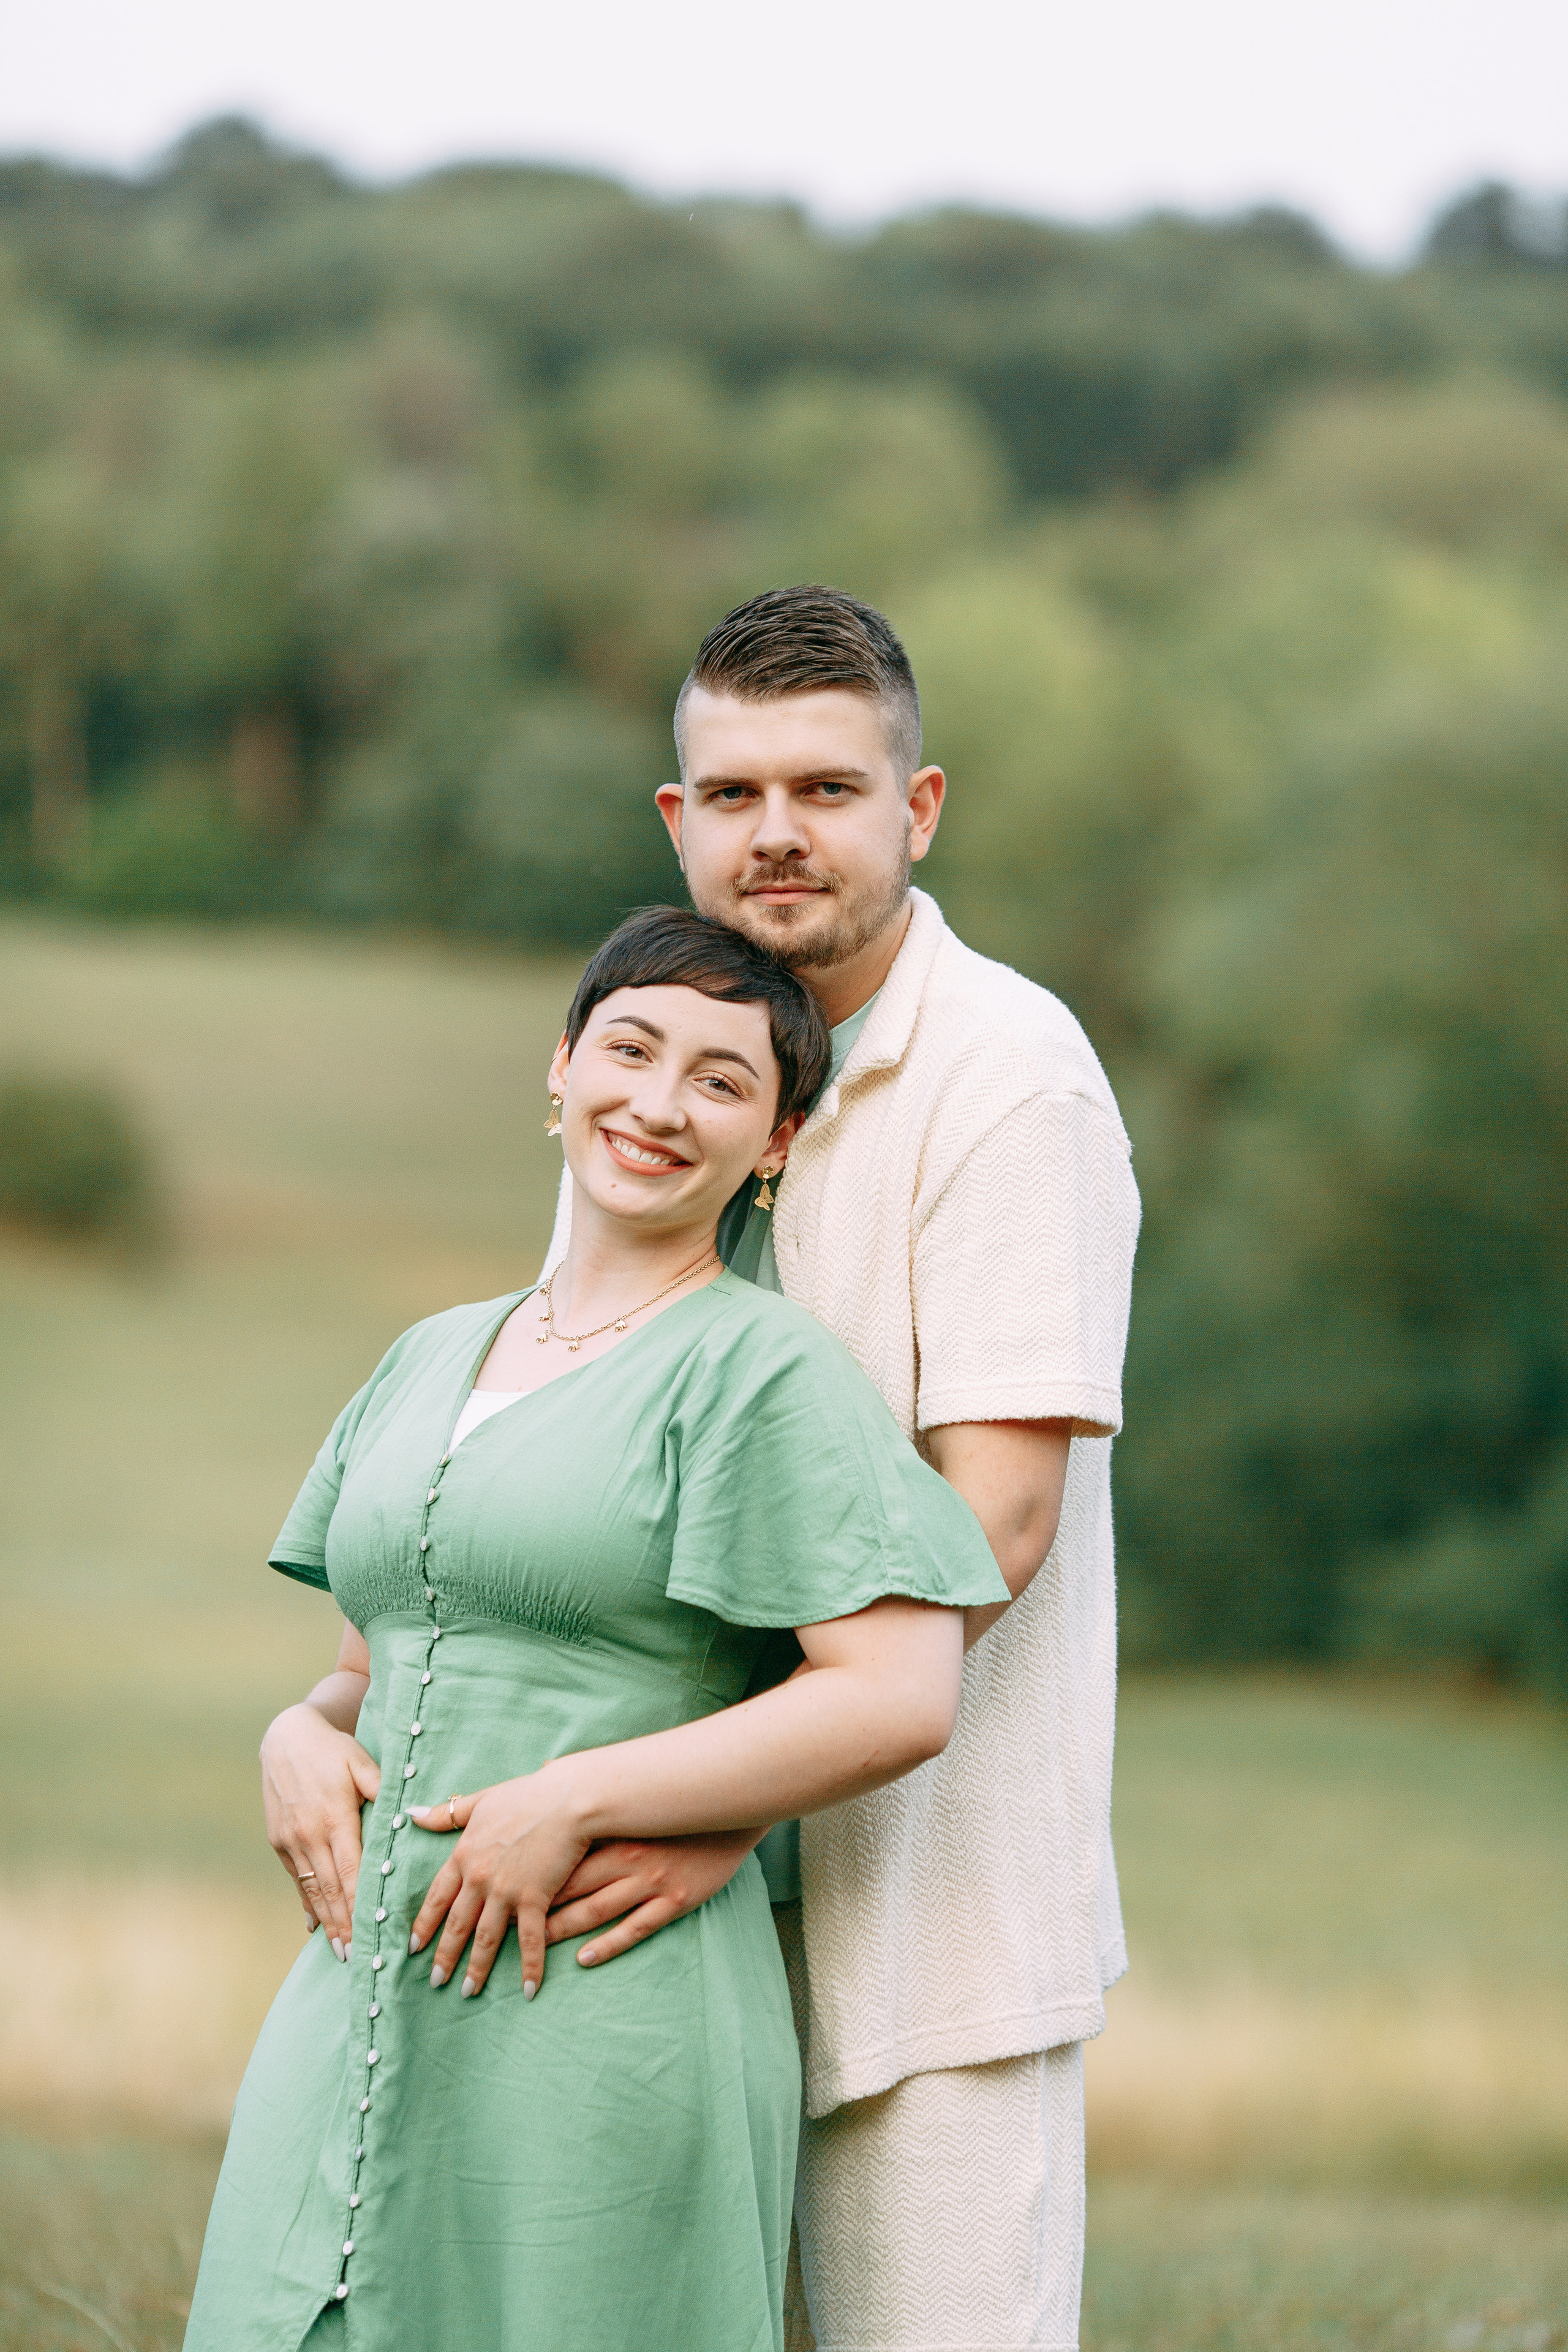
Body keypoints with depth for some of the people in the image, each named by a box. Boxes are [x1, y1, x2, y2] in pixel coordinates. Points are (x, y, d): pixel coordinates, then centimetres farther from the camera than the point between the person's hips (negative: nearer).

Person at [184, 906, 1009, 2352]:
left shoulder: (765, 1366, -4)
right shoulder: (432, 1361, 17)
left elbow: (899, 1700, -14)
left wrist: (576, 1807, -15)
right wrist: (304, 1737, 3)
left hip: (610, 2016, -6)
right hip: (364, 2003, 6)